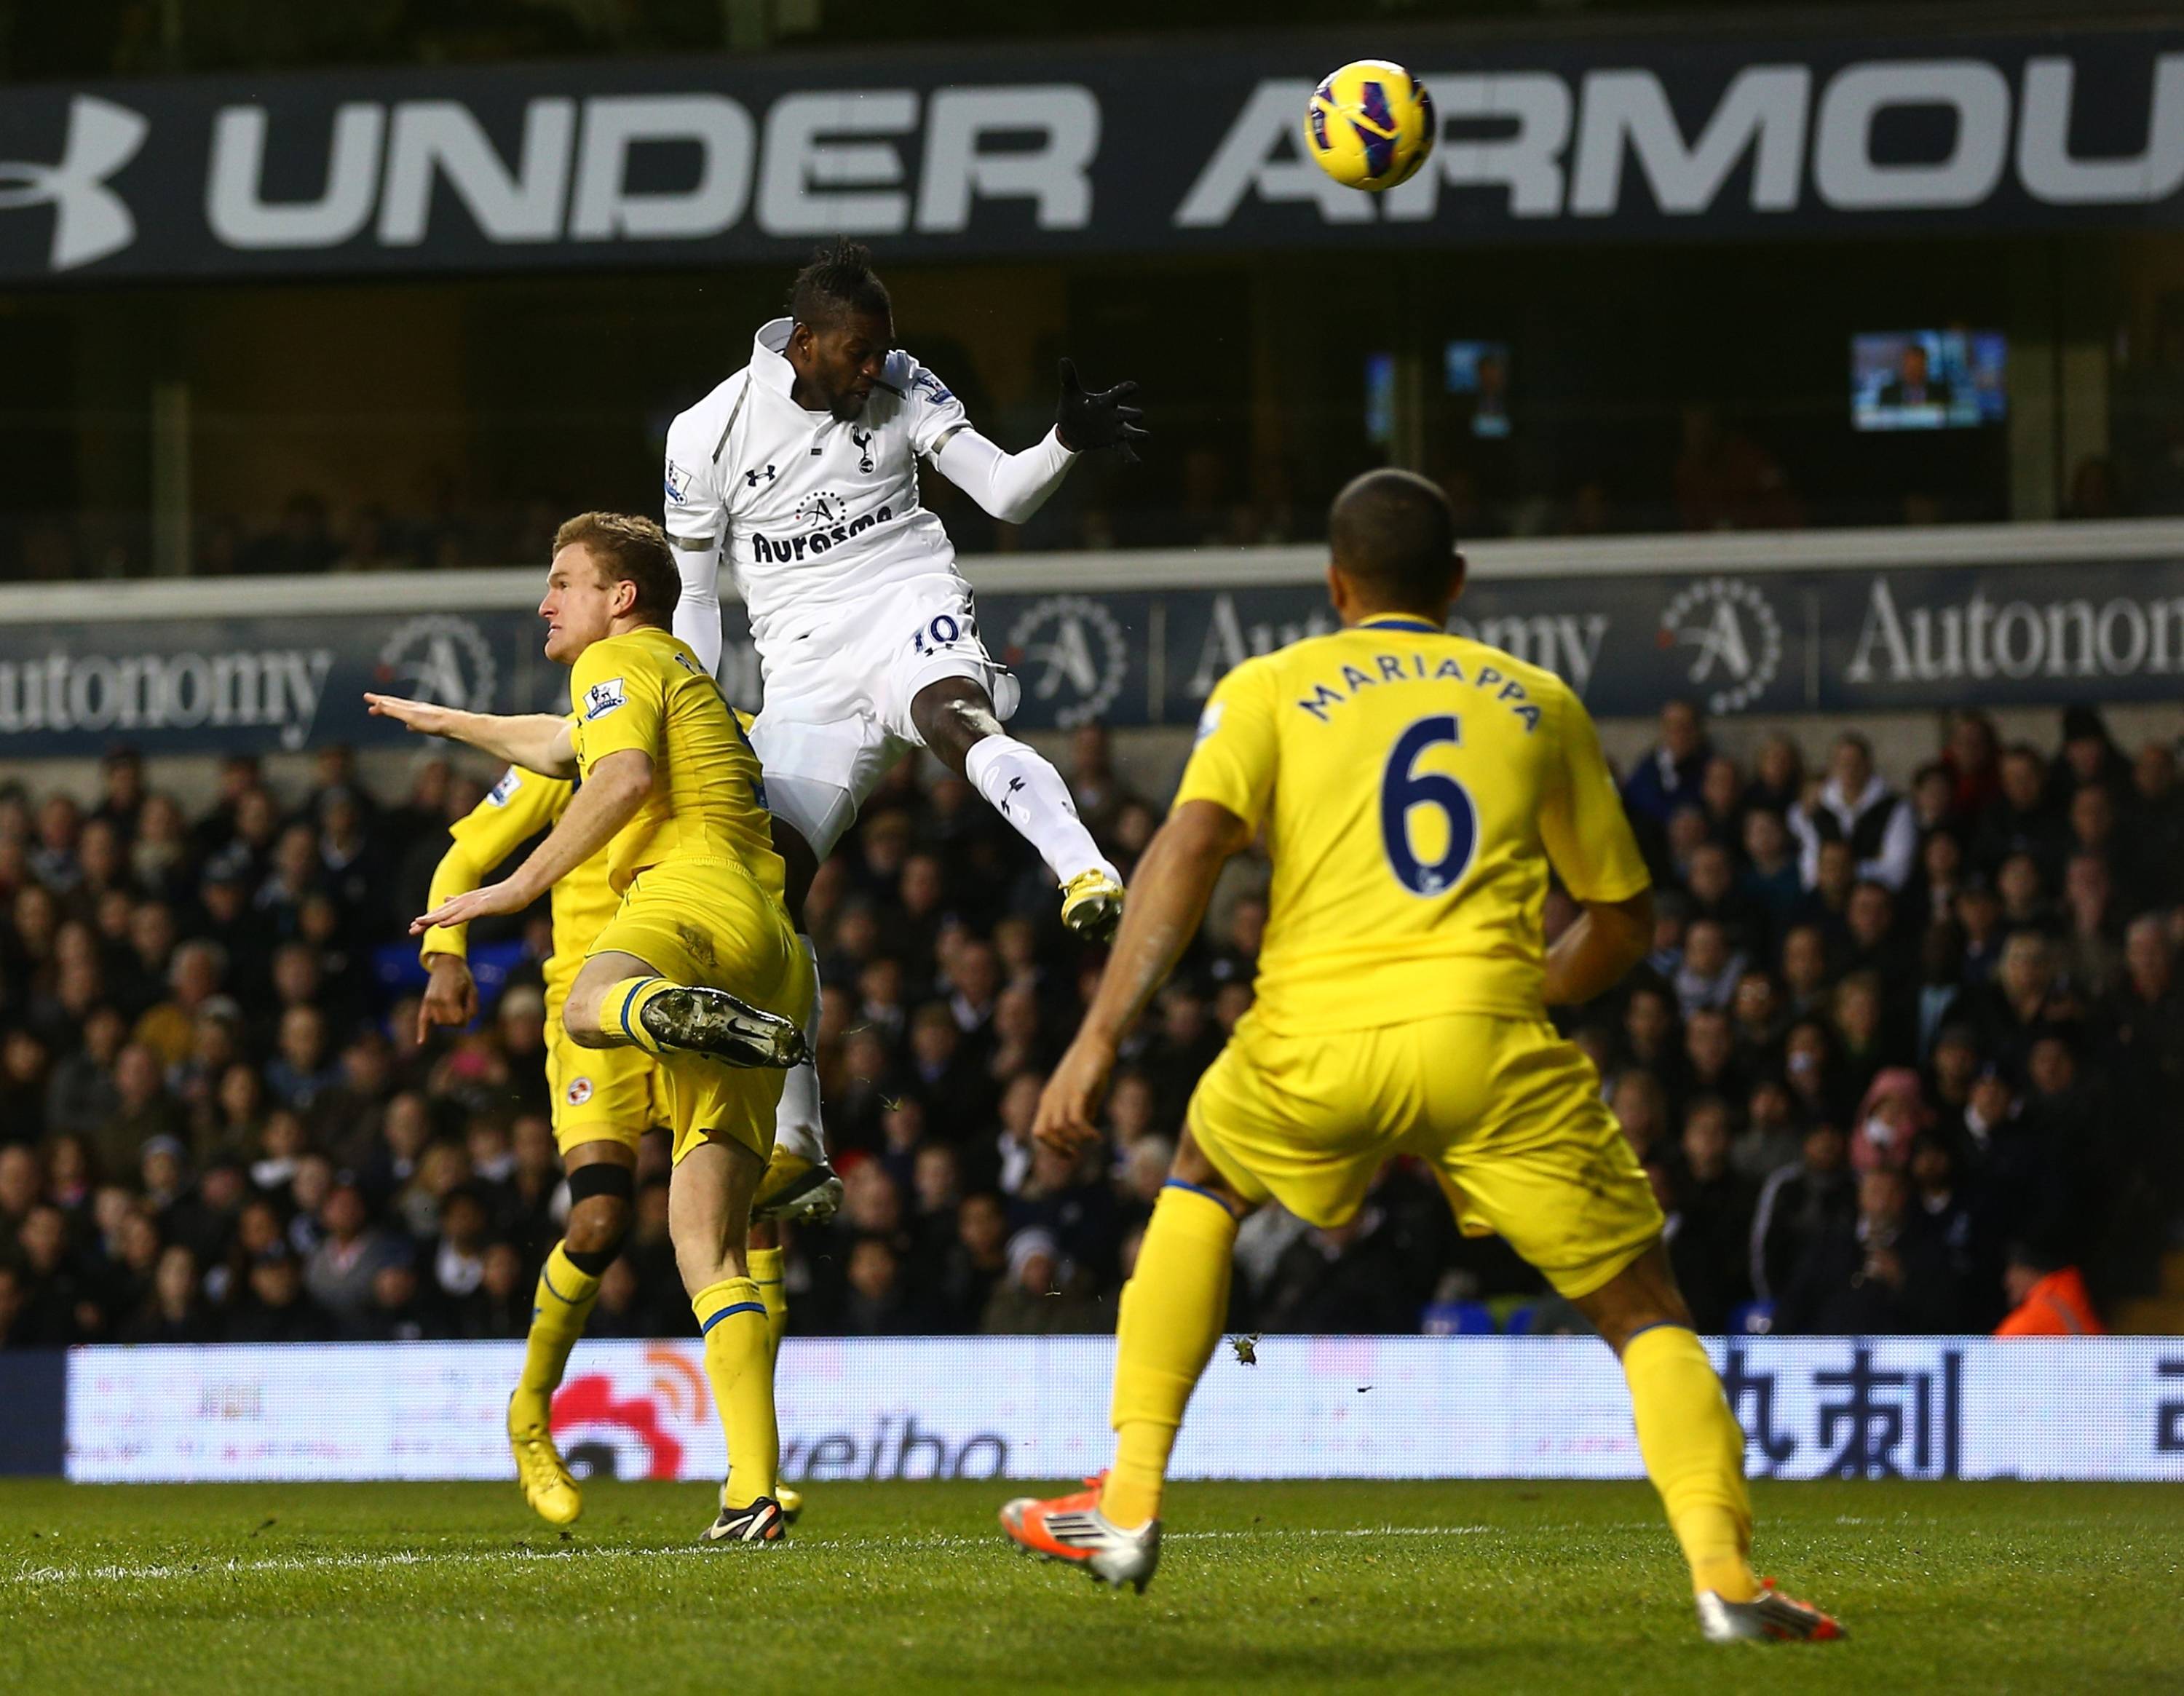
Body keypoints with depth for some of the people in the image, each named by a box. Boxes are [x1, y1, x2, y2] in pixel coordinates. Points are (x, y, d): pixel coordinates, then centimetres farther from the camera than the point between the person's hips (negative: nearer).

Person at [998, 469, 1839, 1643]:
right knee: (1645, 1313, 9)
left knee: (1198, 1184, 31)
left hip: (1313, 1044, 0)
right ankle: (1724, 1574, -14)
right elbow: (1624, 921, 24)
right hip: (1490, 1036, 0)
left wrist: (1099, 1037, -8)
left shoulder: (1270, 689, 15)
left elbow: (1190, 846, -3)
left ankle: (1126, 1506, 24)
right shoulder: (1539, 703, 20)